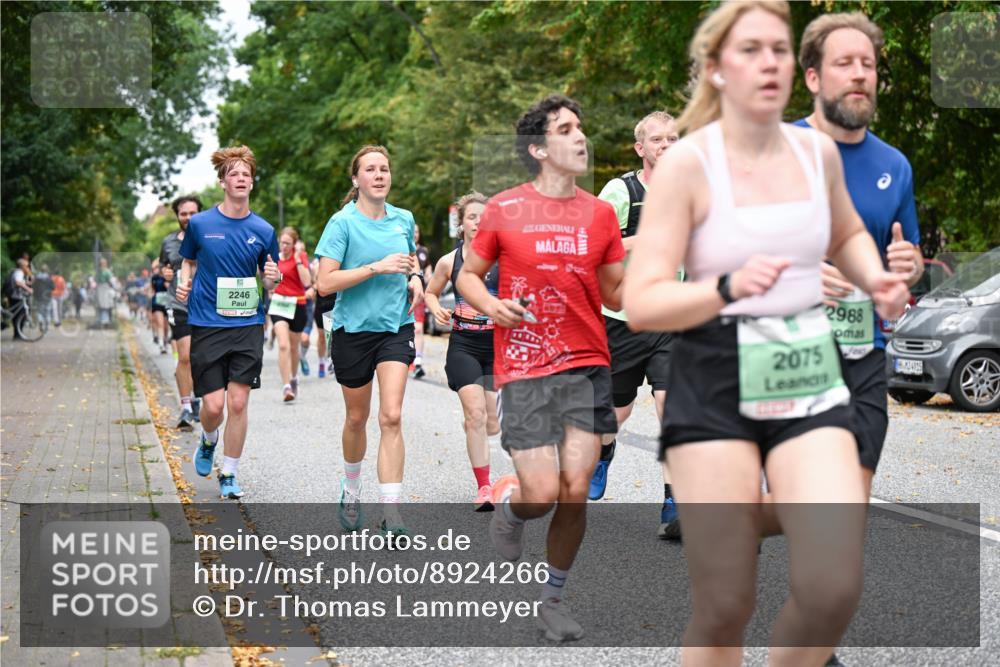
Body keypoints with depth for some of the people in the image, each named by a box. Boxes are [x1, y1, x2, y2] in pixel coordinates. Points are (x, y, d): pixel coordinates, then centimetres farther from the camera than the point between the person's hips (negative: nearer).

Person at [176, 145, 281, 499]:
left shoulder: (263, 230, 4)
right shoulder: (200, 223, 0)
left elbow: (269, 283, 12)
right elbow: (189, 261, 16)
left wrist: (274, 278, -11)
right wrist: (184, 282, -4)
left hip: (248, 325, 1)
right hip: (207, 325, -1)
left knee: (238, 402, -2)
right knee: (214, 404, -5)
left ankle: (229, 474, 13)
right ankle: (208, 441, 31)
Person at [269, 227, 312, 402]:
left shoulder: (300, 257, -6)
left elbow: (306, 282, -19)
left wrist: (298, 260, -20)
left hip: (297, 305, -1)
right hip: (278, 303, 1)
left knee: (293, 346, 14)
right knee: (283, 345, -16)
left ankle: (293, 378, 39)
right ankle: (286, 386, -19)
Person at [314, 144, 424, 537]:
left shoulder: (404, 220, 6)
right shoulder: (342, 222, -8)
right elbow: (324, 283, -16)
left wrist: (414, 279, 3)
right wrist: (377, 267, -22)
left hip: (396, 327, 2)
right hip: (353, 329, -2)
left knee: (391, 416, -13)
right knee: (357, 418, 12)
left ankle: (391, 514, -15)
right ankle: (351, 491, 39)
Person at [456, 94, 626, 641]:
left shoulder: (600, 213, 7)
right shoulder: (503, 210, -2)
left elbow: (616, 293, 13)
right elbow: (467, 276, 9)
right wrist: (491, 305, -11)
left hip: (588, 365, 3)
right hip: (524, 368, -3)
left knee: (575, 493, -2)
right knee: (542, 495, -10)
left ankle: (552, 597, 19)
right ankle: (508, 507, 28)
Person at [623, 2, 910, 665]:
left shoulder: (818, 151, 6)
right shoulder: (687, 164, -8)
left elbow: (848, 234, 28)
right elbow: (641, 304, -14)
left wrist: (875, 277, 7)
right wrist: (729, 287, -30)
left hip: (810, 383, 4)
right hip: (715, 388, -3)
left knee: (833, 591, -12)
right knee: (724, 607, 0)